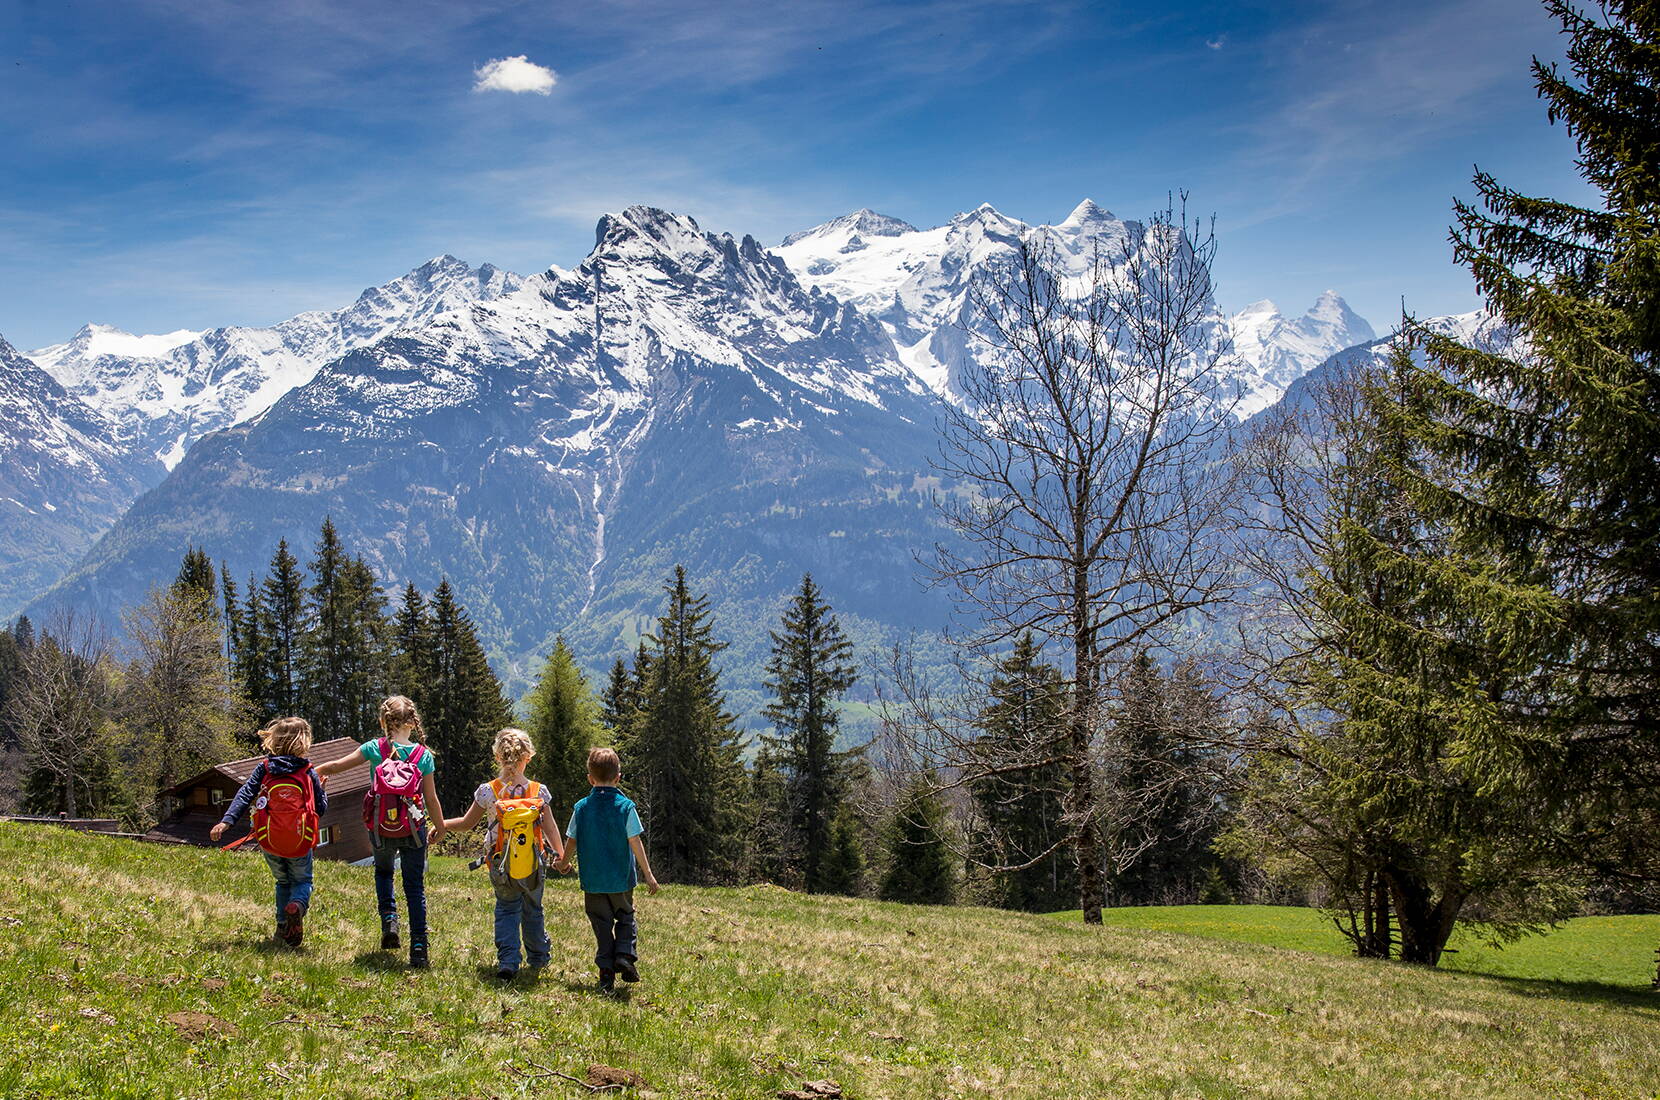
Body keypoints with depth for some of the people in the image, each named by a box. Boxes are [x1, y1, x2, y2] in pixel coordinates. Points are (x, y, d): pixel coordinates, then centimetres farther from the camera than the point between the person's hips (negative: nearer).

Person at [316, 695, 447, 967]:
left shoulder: (375, 748, -7)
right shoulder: (423, 754, -6)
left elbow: (337, 766, -1)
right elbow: (431, 797, -3)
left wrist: (313, 772, 19)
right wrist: (440, 827, 11)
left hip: (381, 827, 1)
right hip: (413, 828, -1)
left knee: (383, 871, 30)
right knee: (415, 888, 8)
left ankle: (389, 918, 8)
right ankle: (419, 949, 2)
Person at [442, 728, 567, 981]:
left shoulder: (487, 791, -9)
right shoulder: (539, 791, -8)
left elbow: (467, 823, 1)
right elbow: (550, 829, -3)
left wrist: (440, 826, 17)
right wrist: (561, 855, 10)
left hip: (500, 863, -1)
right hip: (533, 864, 1)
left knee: (507, 909, 12)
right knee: (533, 909, 20)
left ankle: (508, 961, -2)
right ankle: (538, 957, 34)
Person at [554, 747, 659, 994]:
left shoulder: (581, 808, -2)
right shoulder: (625, 806, -8)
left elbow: (571, 842, 6)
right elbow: (635, 843, -8)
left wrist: (563, 864, 26)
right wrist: (648, 874, -2)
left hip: (592, 881, 1)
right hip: (621, 880, -1)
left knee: (602, 925, 10)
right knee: (626, 918, 17)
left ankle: (606, 971, 3)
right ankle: (625, 953, -6)